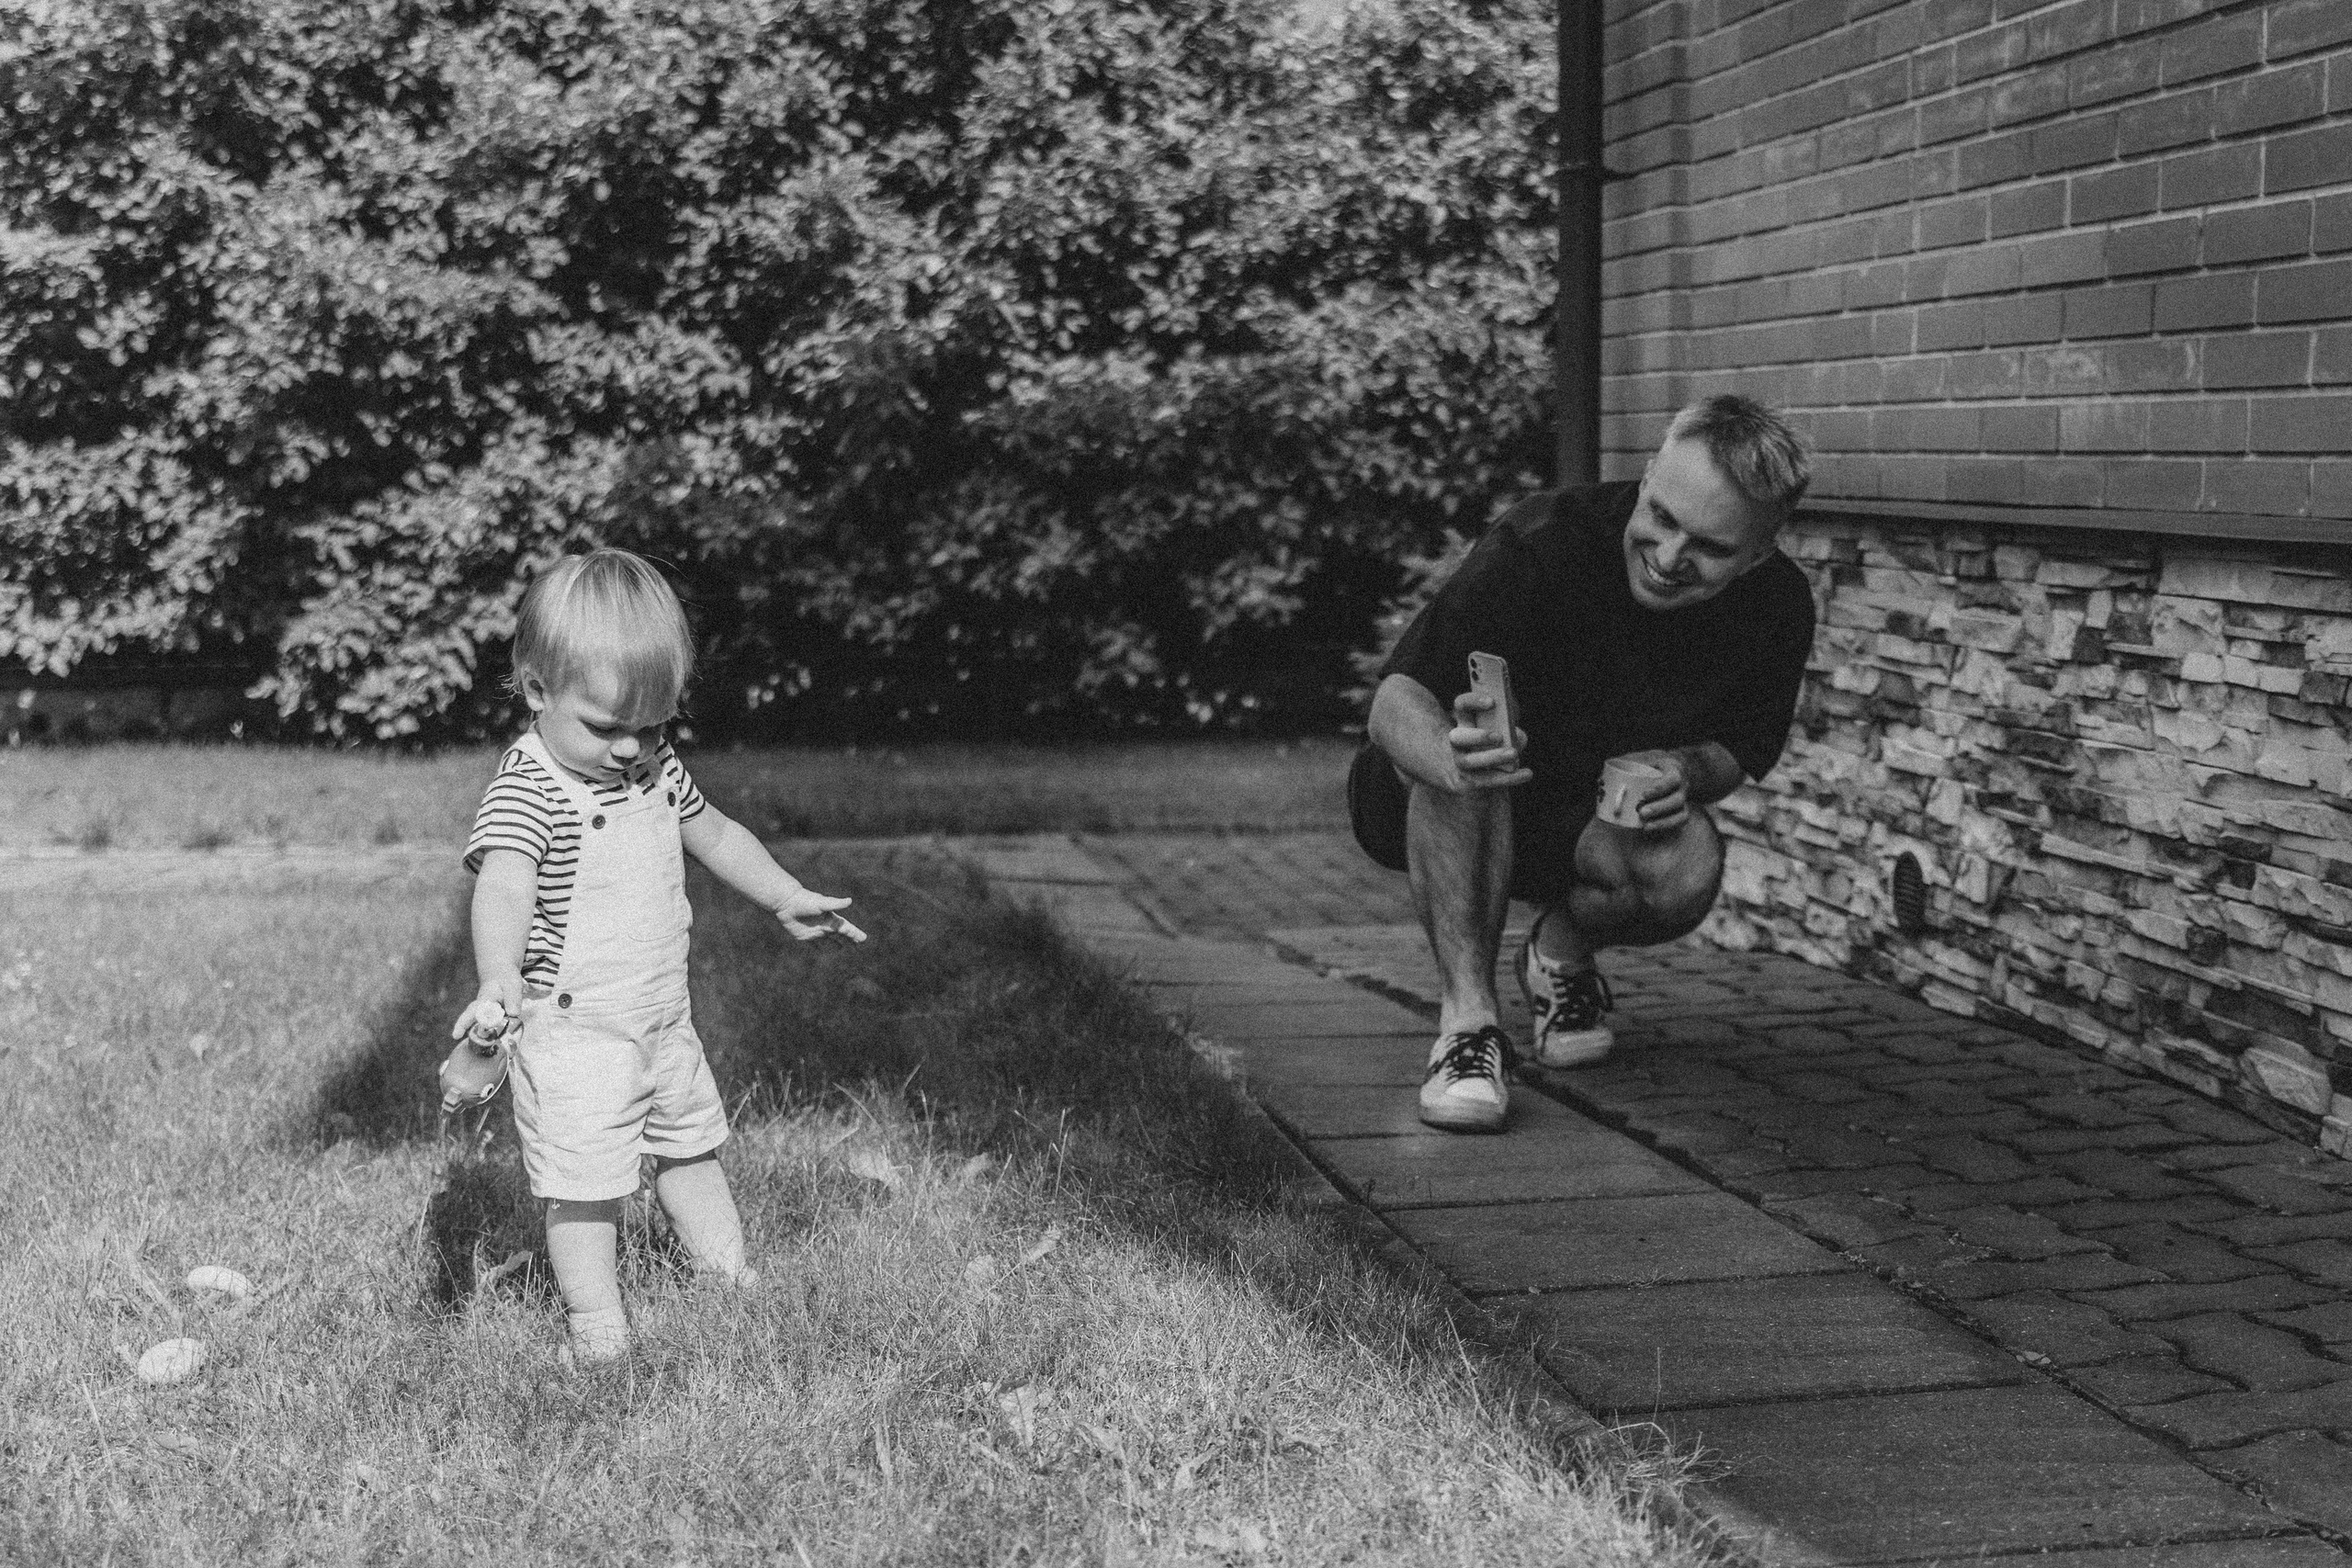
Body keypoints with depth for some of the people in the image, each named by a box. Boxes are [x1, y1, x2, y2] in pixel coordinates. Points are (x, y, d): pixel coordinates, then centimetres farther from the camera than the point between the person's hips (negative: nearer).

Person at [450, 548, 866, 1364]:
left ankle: (732, 1281, 38)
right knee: (585, 1186, -5)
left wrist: (788, 899, 20)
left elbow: (714, 834, 19)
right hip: (573, 1030, -8)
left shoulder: (655, 768, 1)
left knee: (691, 1149, 22)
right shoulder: (525, 791, -24)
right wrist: (498, 982, -56)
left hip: (663, 1016, 8)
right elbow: (503, 888, -40)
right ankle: (596, 1327, 7)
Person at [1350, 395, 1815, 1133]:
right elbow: (1395, 699, -29)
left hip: (1589, 821, 3)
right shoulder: (1538, 544, -29)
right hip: (1438, 803, -3)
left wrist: (1684, 771, -23)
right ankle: (1466, 1018, -27)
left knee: (1687, 866, -29)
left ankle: (1562, 953, 6)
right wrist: (1451, 758, -53)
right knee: (1466, 740, -37)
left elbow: (1740, 753, 2)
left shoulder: (1778, 607, -14)